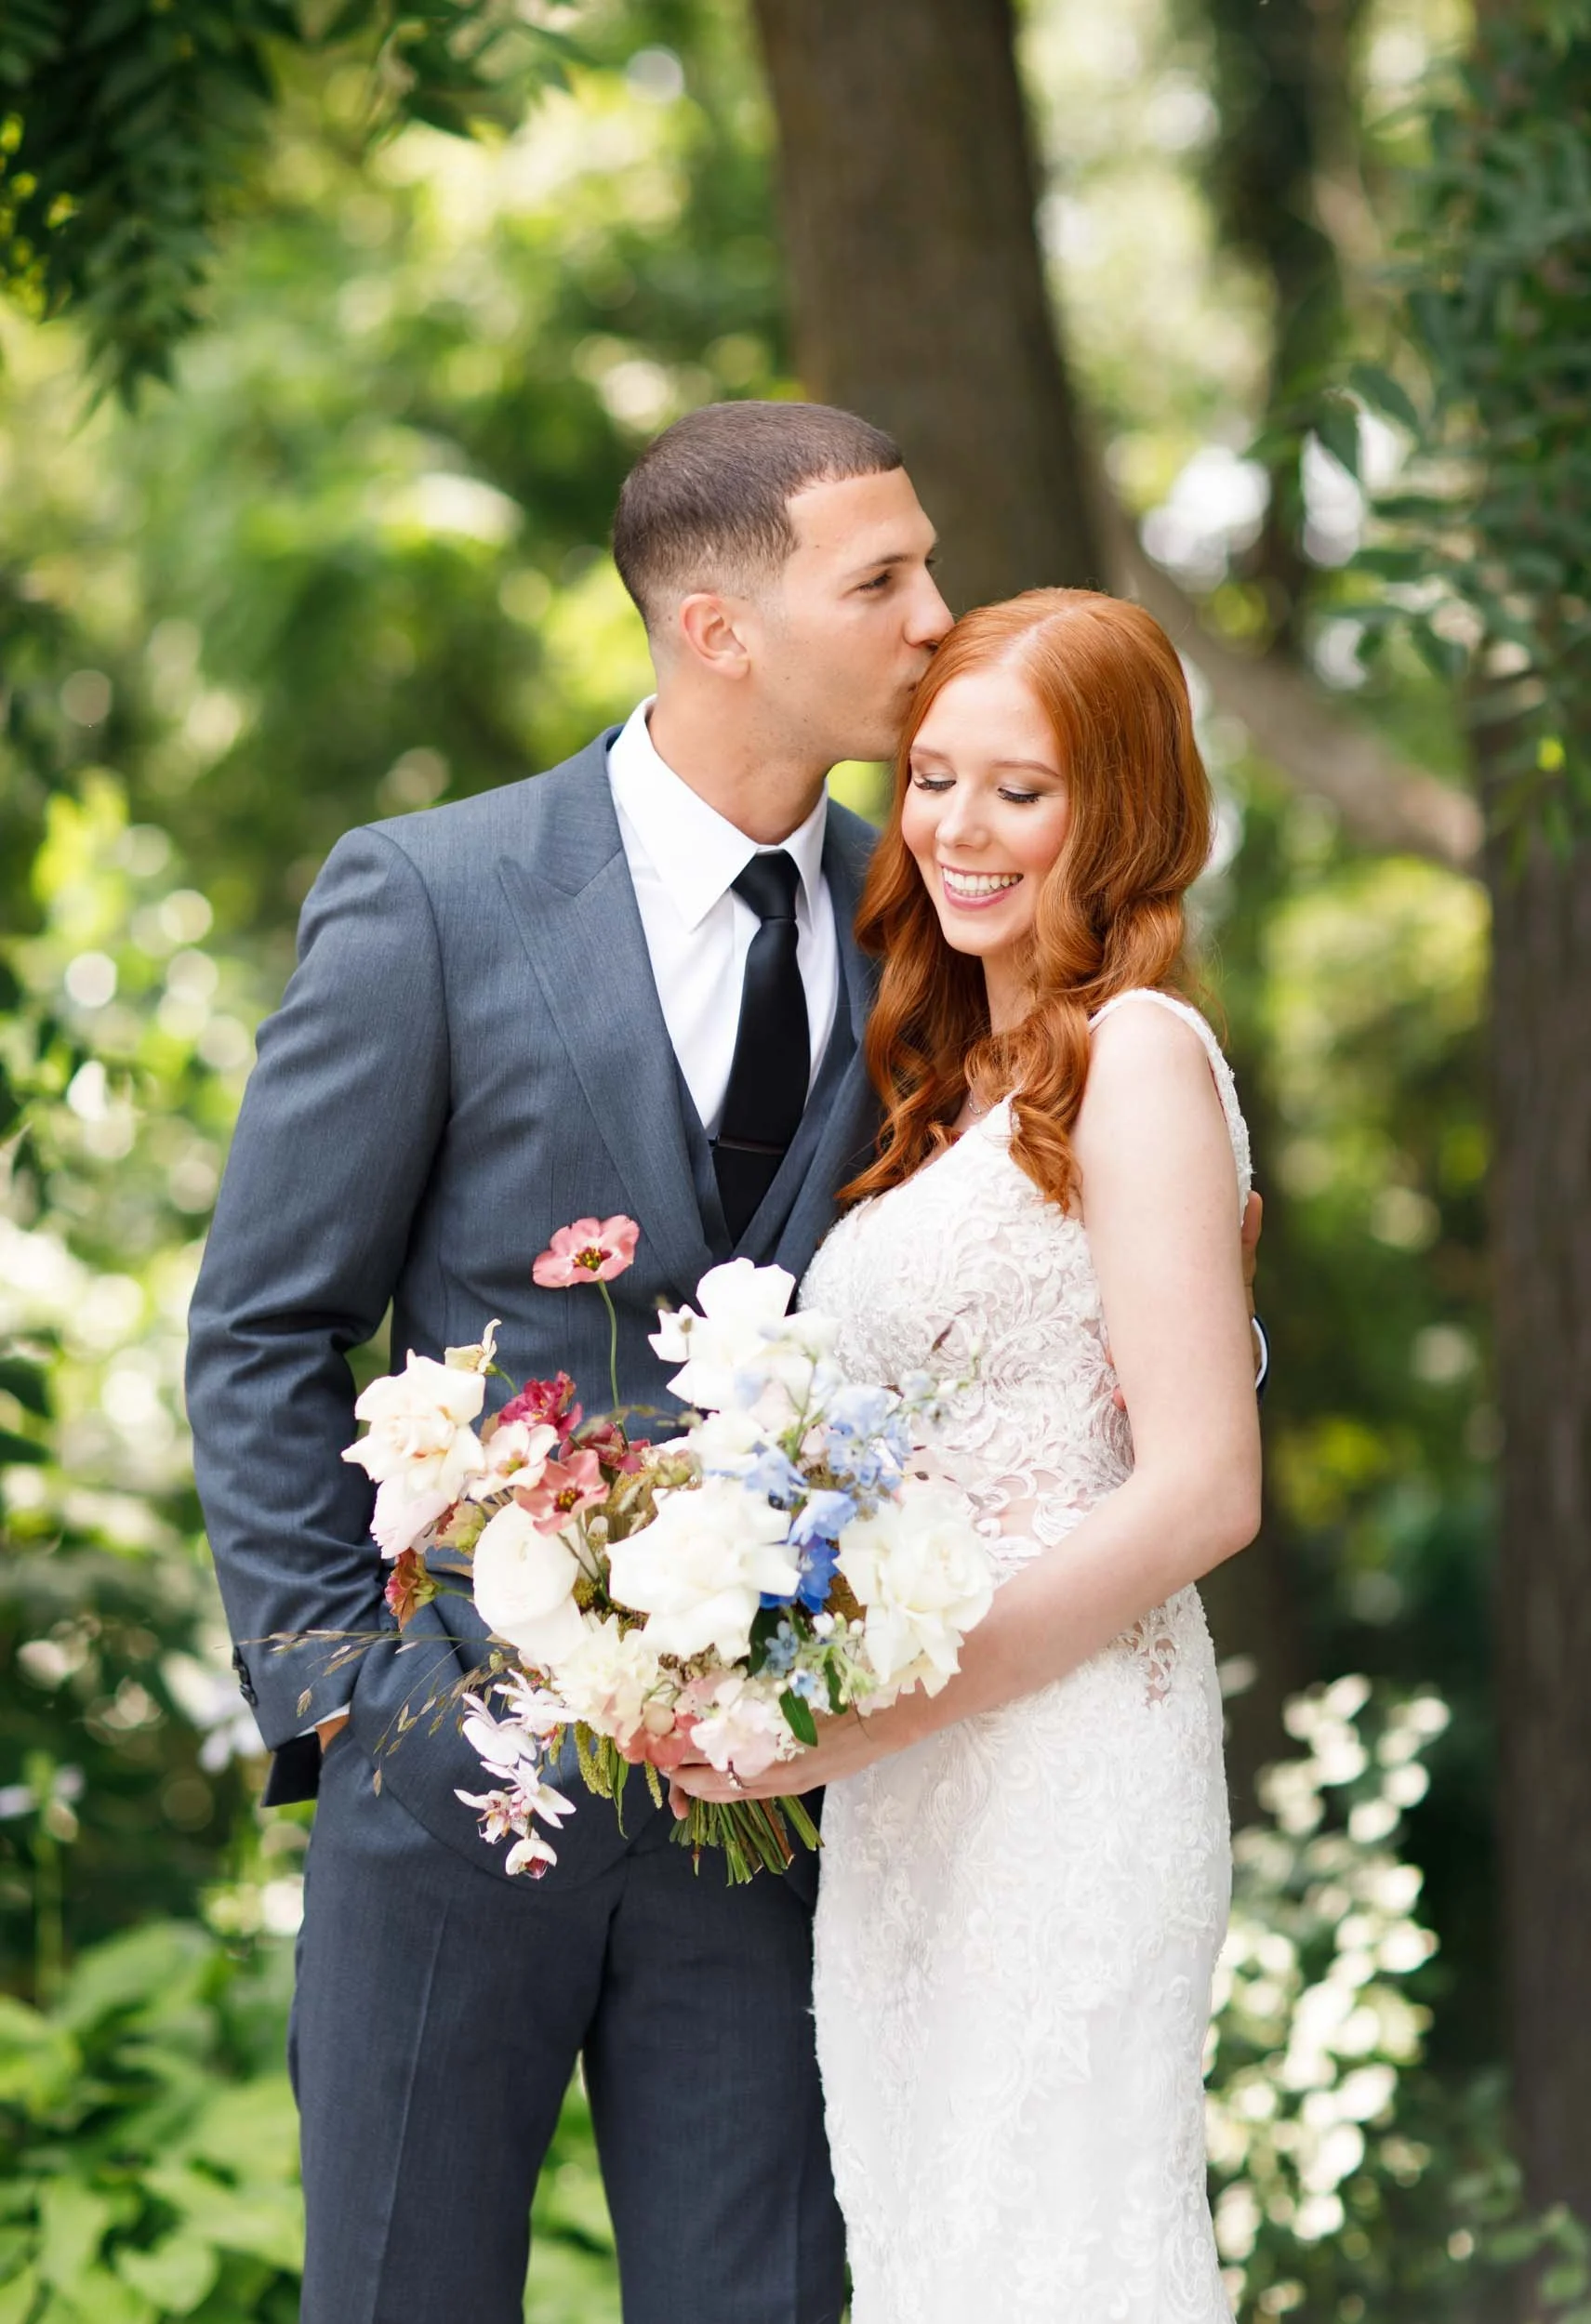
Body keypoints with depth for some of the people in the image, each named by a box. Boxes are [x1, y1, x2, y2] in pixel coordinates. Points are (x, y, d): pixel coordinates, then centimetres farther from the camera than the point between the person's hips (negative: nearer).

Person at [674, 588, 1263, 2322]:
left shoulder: (1136, 1051, -8)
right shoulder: (955, 1084, 17)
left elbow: (1202, 1489, -15)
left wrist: (875, 1715, -16)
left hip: (1062, 1768, -8)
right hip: (901, 1800, 8)